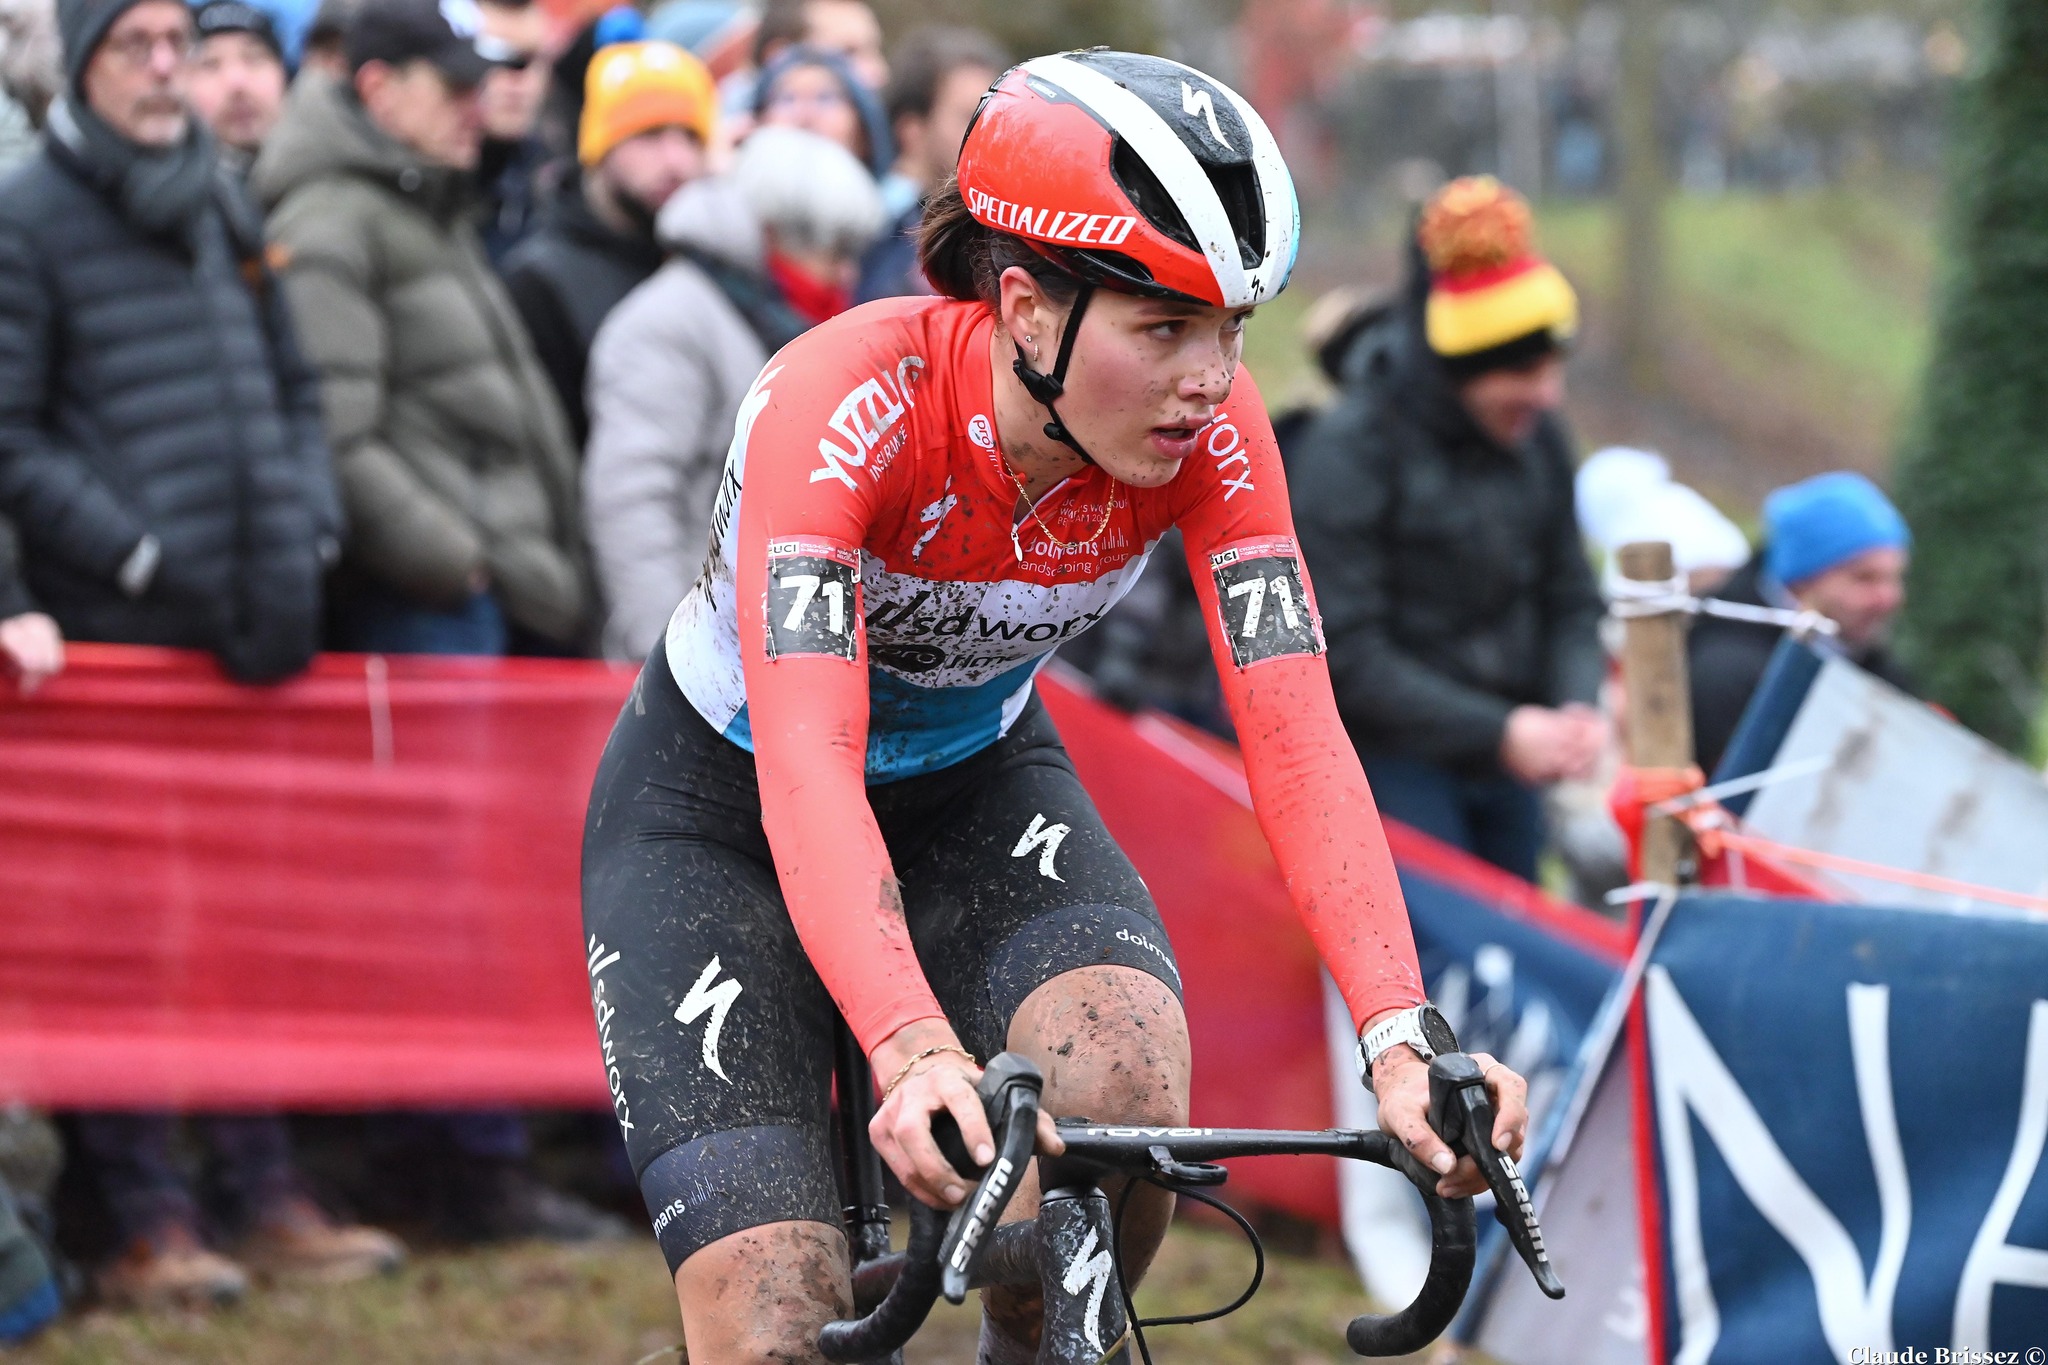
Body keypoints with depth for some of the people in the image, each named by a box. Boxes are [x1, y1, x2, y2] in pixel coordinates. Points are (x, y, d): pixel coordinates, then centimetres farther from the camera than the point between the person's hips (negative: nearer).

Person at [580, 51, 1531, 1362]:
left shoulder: (1208, 430, -23)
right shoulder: (844, 402, -35)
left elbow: (1296, 739, -27)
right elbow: (807, 764, -45)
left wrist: (1404, 1037, -43)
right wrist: (915, 1053, -60)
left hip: (974, 786, 3)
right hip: (720, 811, -3)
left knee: (1130, 1083, -29)